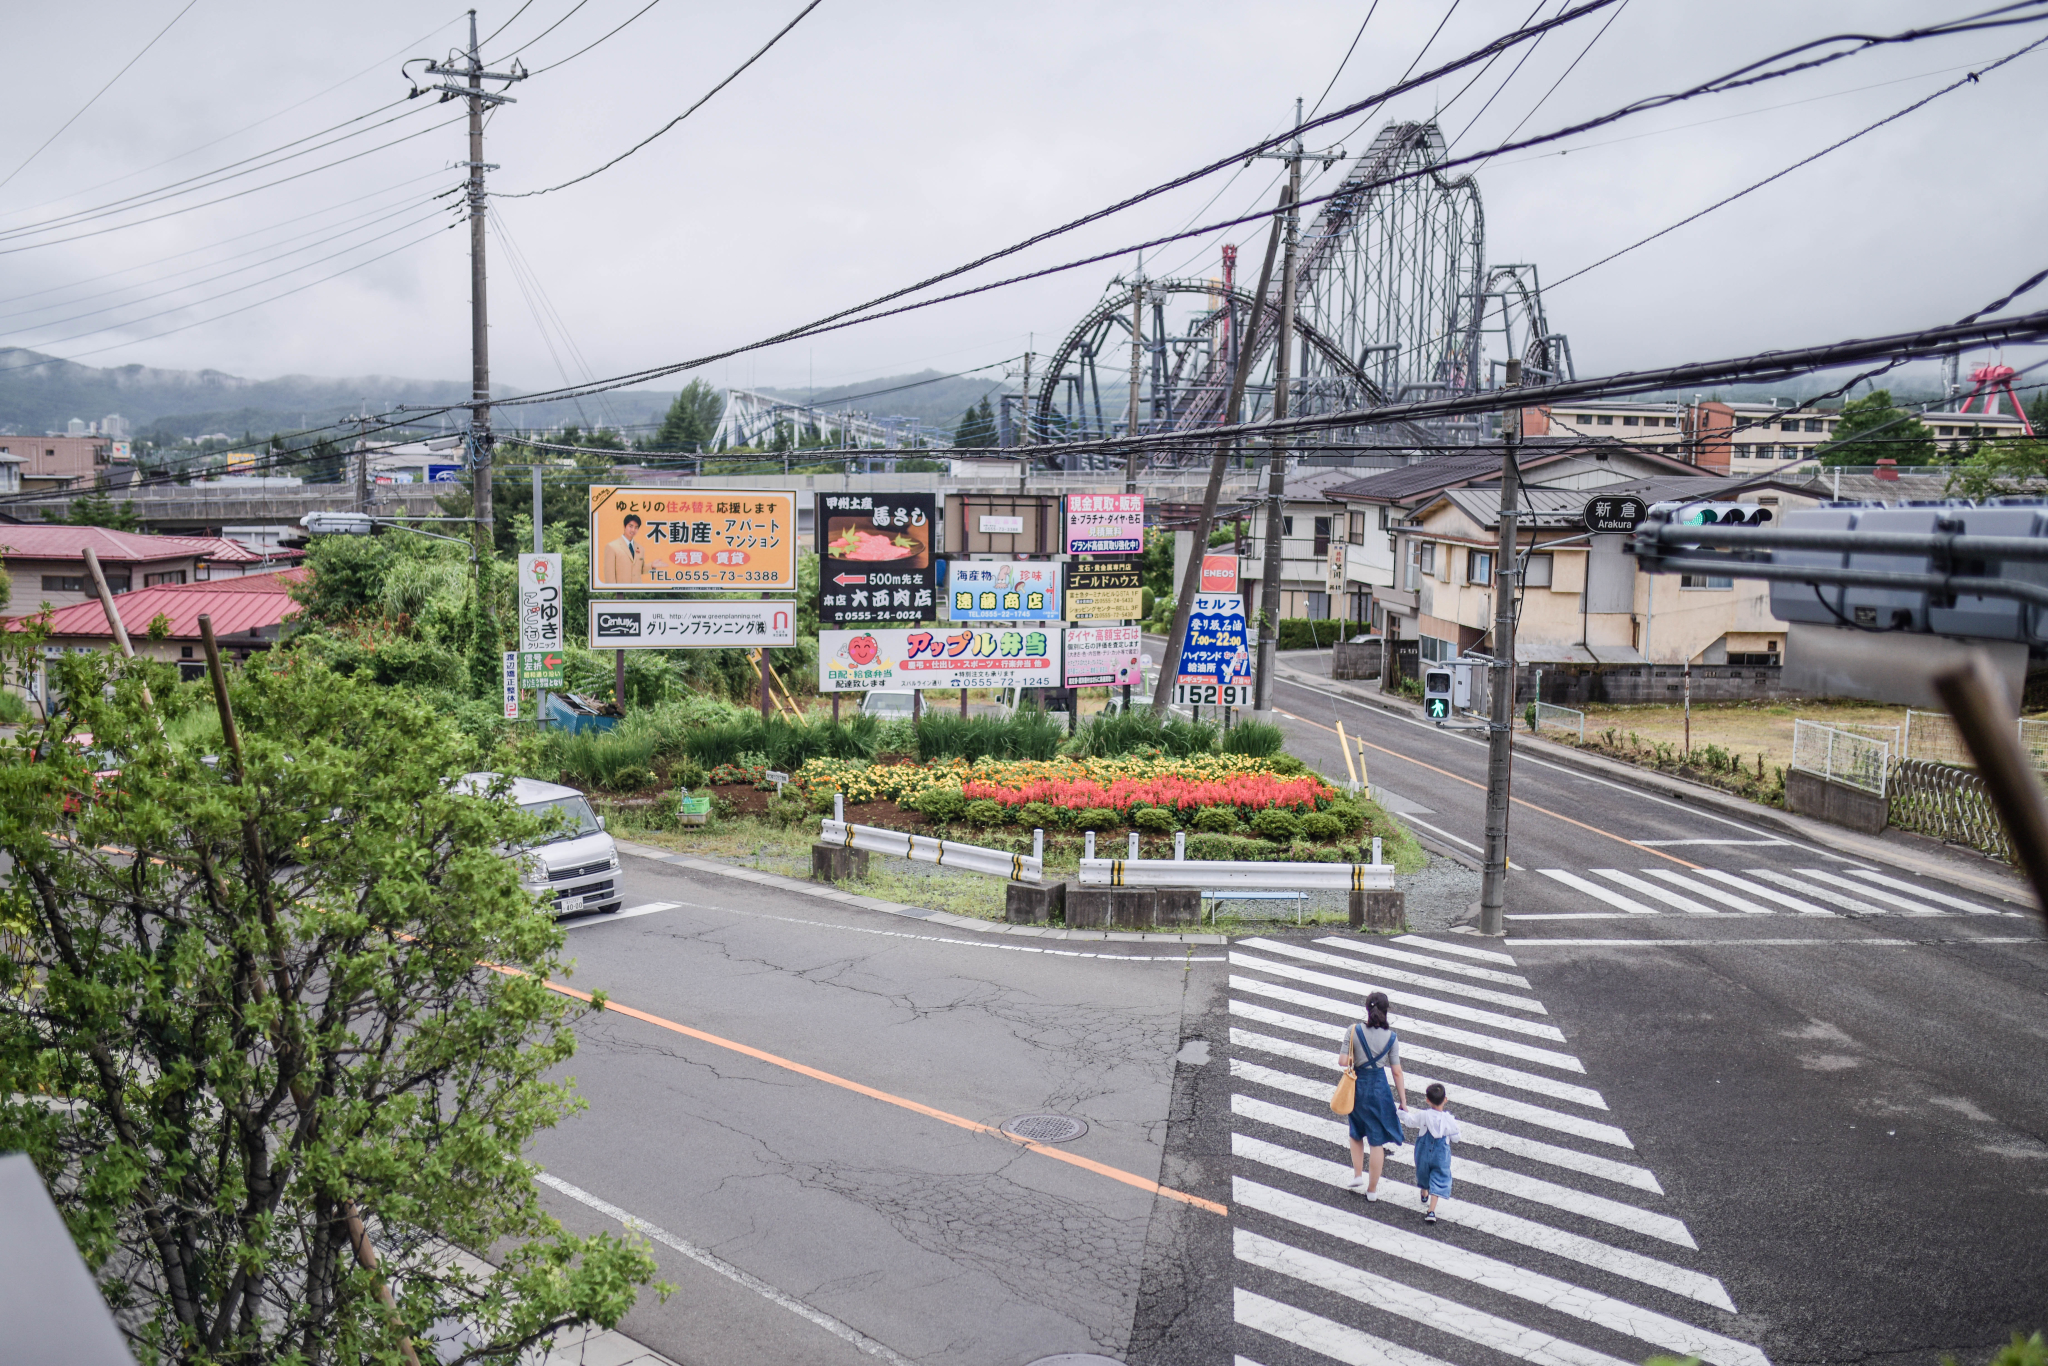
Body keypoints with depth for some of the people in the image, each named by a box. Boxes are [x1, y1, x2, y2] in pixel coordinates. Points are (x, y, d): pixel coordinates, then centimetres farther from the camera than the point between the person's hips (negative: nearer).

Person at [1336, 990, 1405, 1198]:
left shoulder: (1354, 1031, -13)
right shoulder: (1391, 1037, -11)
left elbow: (1342, 1062, -15)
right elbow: (1397, 1072, -7)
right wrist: (1403, 1100, 1)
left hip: (1357, 1086, 1)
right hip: (1379, 1088, -1)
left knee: (1356, 1133, 27)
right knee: (1377, 1141, 12)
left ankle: (1357, 1175, 26)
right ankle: (1372, 1189, 21)